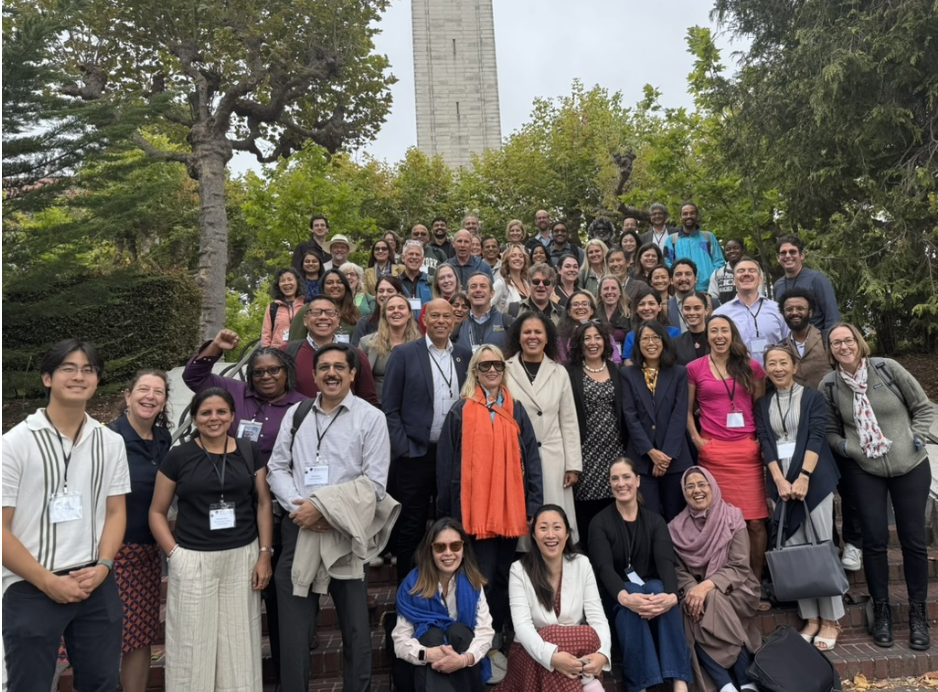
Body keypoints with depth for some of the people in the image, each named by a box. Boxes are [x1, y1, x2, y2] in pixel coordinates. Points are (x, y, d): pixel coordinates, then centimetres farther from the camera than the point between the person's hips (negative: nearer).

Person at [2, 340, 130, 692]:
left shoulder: (111, 442, 5)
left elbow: (115, 512, 8)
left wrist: (102, 567, -7)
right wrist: (48, 582, -12)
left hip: (97, 584, 4)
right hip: (30, 589, -3)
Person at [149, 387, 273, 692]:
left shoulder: (250, 452, 4)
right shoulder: (178, 457, -1)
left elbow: (263, 504, 6)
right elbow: (157, 512, 4)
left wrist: (265, 554, 0)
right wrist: (174, 553, -6)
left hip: (242, 558, 1)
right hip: (193, 561, -1)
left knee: (238, 640, 9)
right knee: (193, 642, 6)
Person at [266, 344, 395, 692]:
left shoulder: (371, 418, -3)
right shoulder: (296, 414, 10)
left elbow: (374, 483, -8)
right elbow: (277, 467, 9)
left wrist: (322, 506, -14)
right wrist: (299, 507, -8)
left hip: (345, 533, -3)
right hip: (298, 529, 3)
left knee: (356, 631, 7)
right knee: (294, 630, 10)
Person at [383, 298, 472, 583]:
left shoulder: (465, 355, 7)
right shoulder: (404, 354, -3)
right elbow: (389, 407, -4)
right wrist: (404, 448, -9)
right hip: (415, 454, -3)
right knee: (411, 526, 8)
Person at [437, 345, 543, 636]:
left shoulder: (516, 410, 9)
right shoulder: (461, 411, 0)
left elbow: (531, 459, 7)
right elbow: (446, 463, -1)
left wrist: (535, 504, 0)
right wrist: (446, 511, -3)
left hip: (510, 508, 4)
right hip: (474, 510, -3)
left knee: (504, 576, 13)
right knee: (482, 578, 0)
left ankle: (497, 635, 29)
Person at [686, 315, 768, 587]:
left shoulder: (751, 367, 9)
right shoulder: (695, 368, 6)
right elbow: (687, 410, 10)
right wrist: (696, 439, -1)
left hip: (748, 450, 1)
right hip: (713, 452, -1)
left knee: (755, 521, -2)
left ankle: (756, 582, 12)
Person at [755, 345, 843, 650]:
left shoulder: (813, 398, 3)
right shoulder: (763, 405, 12)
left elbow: (816, 438, -7)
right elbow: (766, 443, 2)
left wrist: (803, 477, -18)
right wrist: (780, 480, -11)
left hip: (814, 478, -3)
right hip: (782, 481, 3)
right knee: (795, 550, 2)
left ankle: (830, 619, 7)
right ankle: (811, 619, 11)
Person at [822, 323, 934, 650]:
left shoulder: (887, 368, -6)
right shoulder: (829, 385, -3)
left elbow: (923, 407, 3)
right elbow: (830, 431, 8)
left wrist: (916, 439, -8)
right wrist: (847, 448, -10)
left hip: (911, 466, 0)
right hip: (864, 470, 0)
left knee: (913, 538, 4)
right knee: (875, 539, -1)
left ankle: (918, 614, 20)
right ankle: (881, 611, 17)